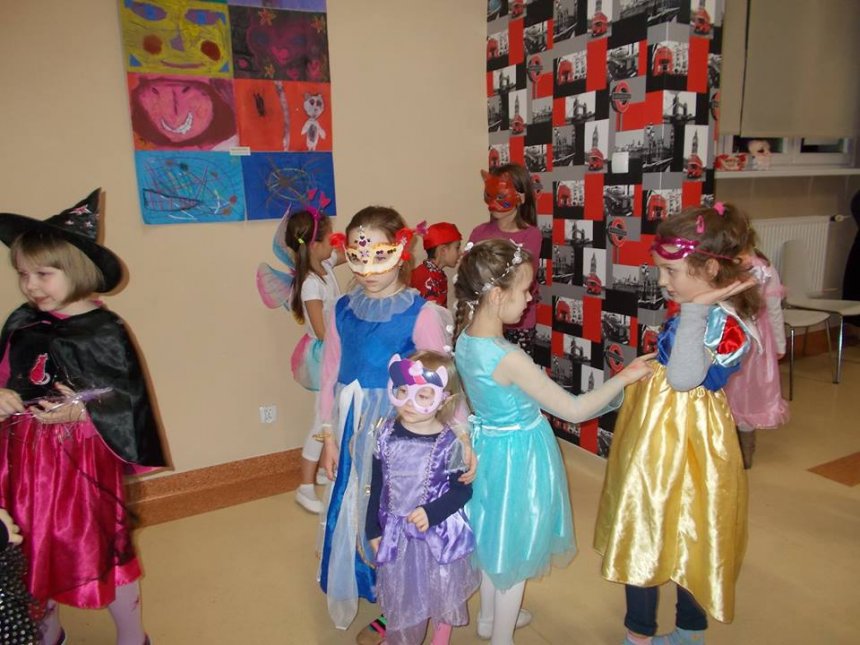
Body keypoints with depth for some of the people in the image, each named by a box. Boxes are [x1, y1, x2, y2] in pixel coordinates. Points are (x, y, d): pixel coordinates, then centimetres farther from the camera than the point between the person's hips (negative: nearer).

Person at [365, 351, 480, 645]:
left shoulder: (450, 442, -20)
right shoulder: (387, 433, -10)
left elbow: (463, 490, -11)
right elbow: (377, 485, 0)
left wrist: (431, 513, -24)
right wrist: (373, 530, 6)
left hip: (439, 534, -2)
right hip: (396, 533, 2)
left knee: (441, 597, 19)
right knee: (402, 597, 19)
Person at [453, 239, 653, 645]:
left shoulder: (465, 339, -7)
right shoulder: (508, 358, -31)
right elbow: (573, 410, -23)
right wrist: (624, 377, -13)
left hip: (490, 447, 8)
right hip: (518, 456, -8)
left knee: (496, 543, 28)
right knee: (514, 557, 15)